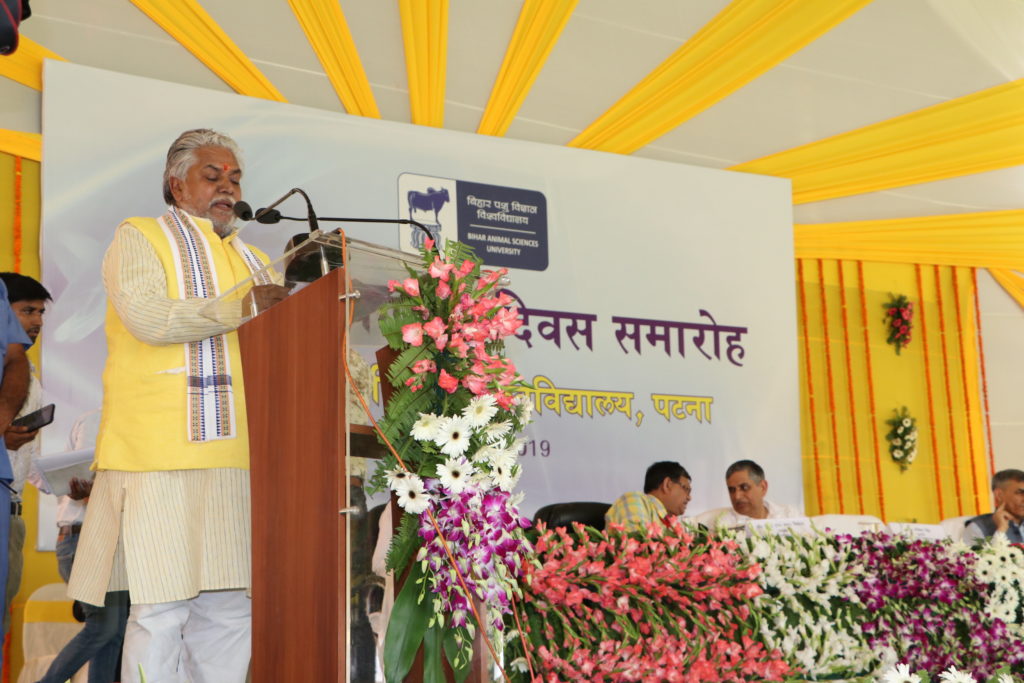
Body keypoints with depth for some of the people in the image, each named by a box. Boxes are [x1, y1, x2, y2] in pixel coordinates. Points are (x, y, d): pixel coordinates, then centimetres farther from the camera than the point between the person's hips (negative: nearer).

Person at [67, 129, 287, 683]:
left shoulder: (254, 261, 27)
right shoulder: (139, 238, 8)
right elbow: (147, 317, -10)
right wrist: (242, 307, -8)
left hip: (237, 456, 6)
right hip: (163, 452, -5)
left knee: (231, 608, 3)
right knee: (162, 611, -7)